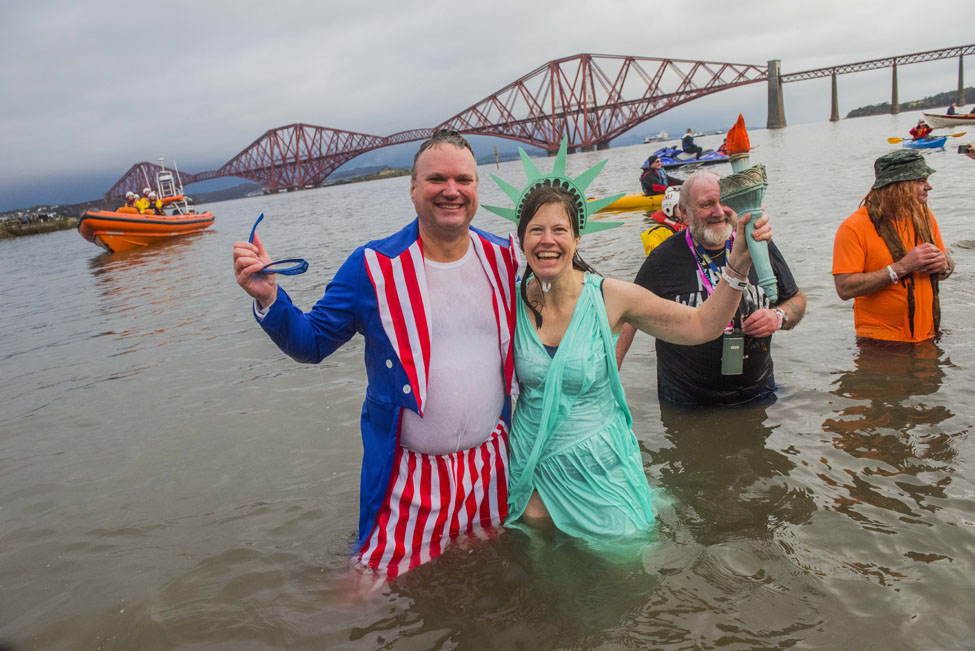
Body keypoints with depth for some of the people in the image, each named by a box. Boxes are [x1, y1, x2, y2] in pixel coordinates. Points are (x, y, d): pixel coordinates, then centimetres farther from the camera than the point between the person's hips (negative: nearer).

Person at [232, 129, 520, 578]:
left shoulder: (504, 258, -2)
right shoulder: (374, 267, -11)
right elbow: (312, 342, -8)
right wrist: (268, 298, -23)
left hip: (492, 459, 3)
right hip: (410, 470, -3)